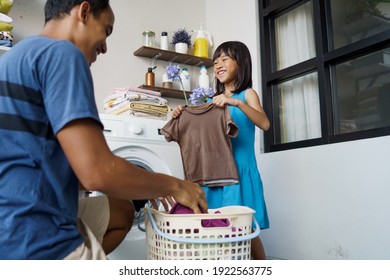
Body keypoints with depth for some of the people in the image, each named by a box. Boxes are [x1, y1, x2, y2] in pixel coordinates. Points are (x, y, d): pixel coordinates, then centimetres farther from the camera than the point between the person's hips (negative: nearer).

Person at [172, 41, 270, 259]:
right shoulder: (214, 100, 17)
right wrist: (184, 116, -1)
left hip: (241, 171, -5)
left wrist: (237, 102, -28)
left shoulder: (247, 94, 2)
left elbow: (264, 124, -15)